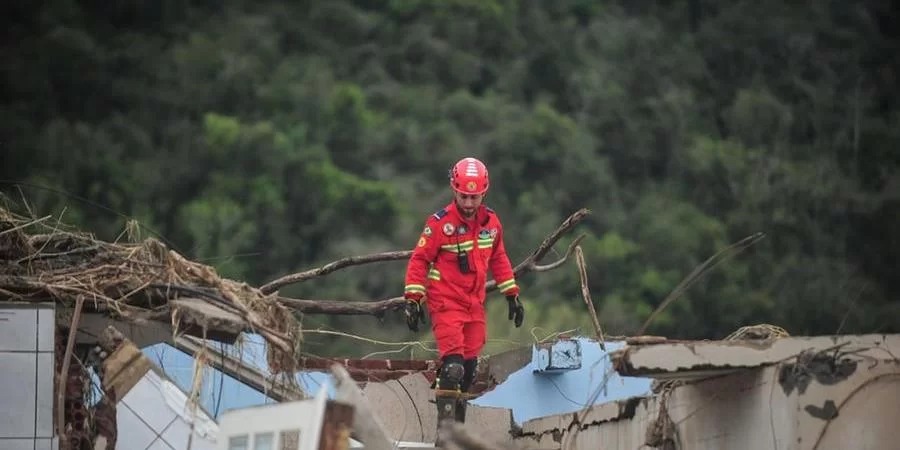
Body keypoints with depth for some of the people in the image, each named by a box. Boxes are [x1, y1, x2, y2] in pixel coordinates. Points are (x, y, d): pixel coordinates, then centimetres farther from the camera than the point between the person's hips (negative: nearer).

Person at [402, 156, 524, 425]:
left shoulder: (491, 222, 4)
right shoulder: (440, 223, -13)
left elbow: (498, 259, 18)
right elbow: (419, 260, -7)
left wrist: (512, 295, 17)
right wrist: (413, 299, -11)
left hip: (474, 305, 6)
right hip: (446, 304, -6)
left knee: (468, 371, 10)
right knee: (453, 368, -17)